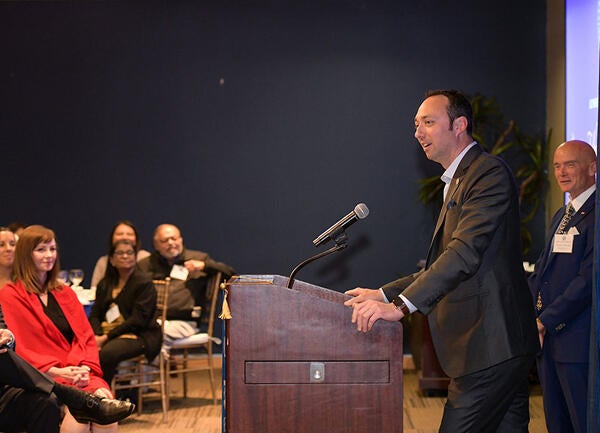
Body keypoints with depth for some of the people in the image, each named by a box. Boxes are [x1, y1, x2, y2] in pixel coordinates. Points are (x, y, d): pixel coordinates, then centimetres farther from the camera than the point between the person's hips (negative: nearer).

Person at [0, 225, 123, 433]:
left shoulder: (66, 293, 23)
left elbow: (86, 337, 14)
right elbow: (18, 348, -1)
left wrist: (84, 368, -7)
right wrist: (55, 371, -13)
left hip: (78, 374, 4)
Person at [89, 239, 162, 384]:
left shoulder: (144, 283, -1)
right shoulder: (105, 284, 19)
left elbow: (138, 320, -11)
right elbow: (95, 314, 11)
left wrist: (107, 337, -16)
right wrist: (97, 336, -12)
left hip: (138, 335, -5)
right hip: (105, 333, 5)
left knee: (106, 353, -35)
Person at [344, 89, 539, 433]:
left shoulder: (490, 173, -12)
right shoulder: (458, 182, 21)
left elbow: (465, 254, -24)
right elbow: (441, 264, 23)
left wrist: (401, 306, -29)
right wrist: (384, 294, 14)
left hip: (491, 347, -10)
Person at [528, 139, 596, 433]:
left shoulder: (594, 214, -12)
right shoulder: (560, 216, 19)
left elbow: (588, 279, -19)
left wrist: (546, 322, -16)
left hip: (579, 342, -9)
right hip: (548, 339, 9)